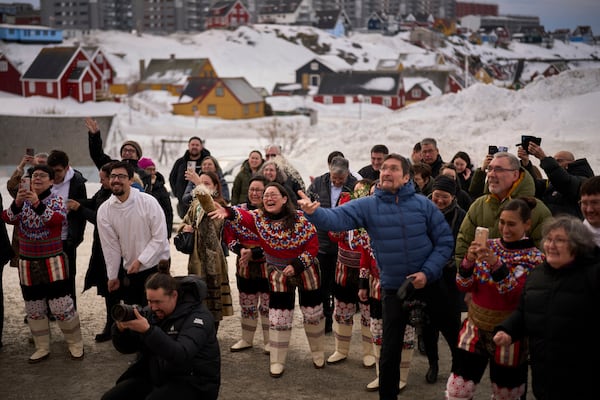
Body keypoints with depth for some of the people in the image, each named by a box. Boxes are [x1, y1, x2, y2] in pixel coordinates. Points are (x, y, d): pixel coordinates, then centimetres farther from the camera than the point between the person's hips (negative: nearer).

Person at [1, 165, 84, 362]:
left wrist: (37, 204, -39)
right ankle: (42, 348, 24)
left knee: (62, 307, -4)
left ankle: (75, 344, 15)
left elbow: (58, 219, -25)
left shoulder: (56, 200, -5)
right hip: (28, 263, 4)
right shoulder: (21, 201, 5)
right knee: (34, 309, 11)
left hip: (53, 262, -4)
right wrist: (17, 203, -31)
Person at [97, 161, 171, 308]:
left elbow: (160, 238, -14)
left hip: (155, 266, -3)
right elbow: (110, 246, 1)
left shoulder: (148, 202, -15)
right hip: (129, 270, 3)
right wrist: (112, 276, 5)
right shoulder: (104, 210, -5)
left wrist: (140, 260, -19)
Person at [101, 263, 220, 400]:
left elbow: (181, 355, -33)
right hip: (154, 376, 7)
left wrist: (147, 330, -40)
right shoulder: (150, 311, 3)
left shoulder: (197, 316, -18)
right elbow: (126, 347, 6)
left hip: (190, 382, -7)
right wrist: (121, 329, -17)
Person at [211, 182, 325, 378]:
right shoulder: (259, 218, -12)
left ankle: (318, 353, 32)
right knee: (278, 317, 0)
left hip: (305, 270, -1)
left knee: (313, 313, 10)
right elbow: (243, 215, -33)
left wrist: (296, 265, -22)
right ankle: (277, 361, 12)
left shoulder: (300, 218, -17)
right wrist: (228, 212, -55)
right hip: (279, 273, 1)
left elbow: (313, 245, -14)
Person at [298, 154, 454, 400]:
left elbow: (445, 240, -4)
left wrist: (428, 272, -15)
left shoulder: (423, 204, -8)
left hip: (428, 284, 0)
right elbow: (337, 218, -24)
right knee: (390, 351, 9)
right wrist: (314, 212, -45)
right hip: (394, 288, 0)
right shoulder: (368, 206, -8)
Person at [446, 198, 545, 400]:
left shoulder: (534, 257, -7)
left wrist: (496, 264, -33)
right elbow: (464, 286, 0)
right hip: (475, 328, 3)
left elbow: (516, 295, -21)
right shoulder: (489, 246, 3)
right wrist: (469, 260, -19)